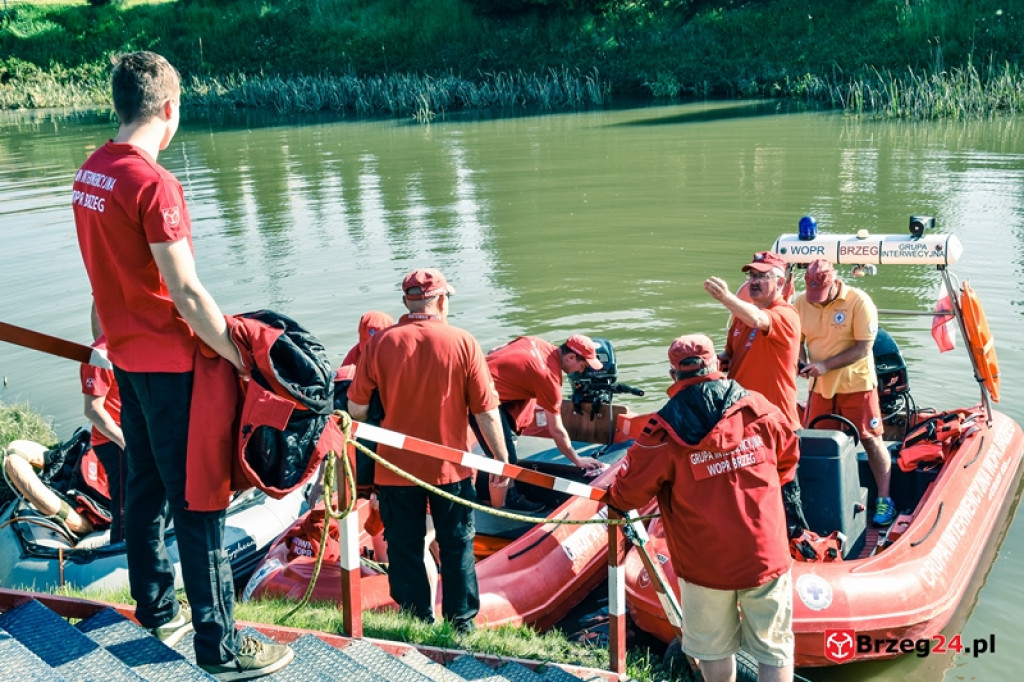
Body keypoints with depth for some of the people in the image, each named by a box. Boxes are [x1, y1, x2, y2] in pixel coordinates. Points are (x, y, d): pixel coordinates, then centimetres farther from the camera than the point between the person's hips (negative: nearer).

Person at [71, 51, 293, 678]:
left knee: (146, 486, 20)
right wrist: (243, 359, -18)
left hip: (127, 356, 9)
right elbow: (185, 292, -24)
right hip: (169, 363, -9)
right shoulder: (154, 184, -21)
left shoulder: (90, 172, 6)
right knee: (198, 503, -2)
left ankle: (156, 608, 35)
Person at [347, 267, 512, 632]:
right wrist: (502, 459, 2)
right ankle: (462, 623, 24)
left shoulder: (381, 342, -9)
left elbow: (356, 407, -4)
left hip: (395, 467, 0)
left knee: (405, 547, 14)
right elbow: (486, 411, -9)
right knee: (457, 544, 16)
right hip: (450, 466, 0)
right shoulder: (463, 343, -11)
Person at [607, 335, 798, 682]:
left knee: (715, 647, 19)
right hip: (766, 555, 1)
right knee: (773, 648, 14)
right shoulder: (758, 408, -5)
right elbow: (788, 460, 13)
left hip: (704, 561, -1)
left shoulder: (663, 430, -13)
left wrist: (614, 499, 17)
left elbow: (629, 492, -6)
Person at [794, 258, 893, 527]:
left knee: (871, 440, 1)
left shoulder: (859, 302, -16)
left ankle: (884, 499, 12)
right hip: (819, 387, 4)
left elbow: (863, 348, -17)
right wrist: (802, 363, -13)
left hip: (856, 384, -4)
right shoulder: (800, 303, -3)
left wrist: (826, 365, -24)